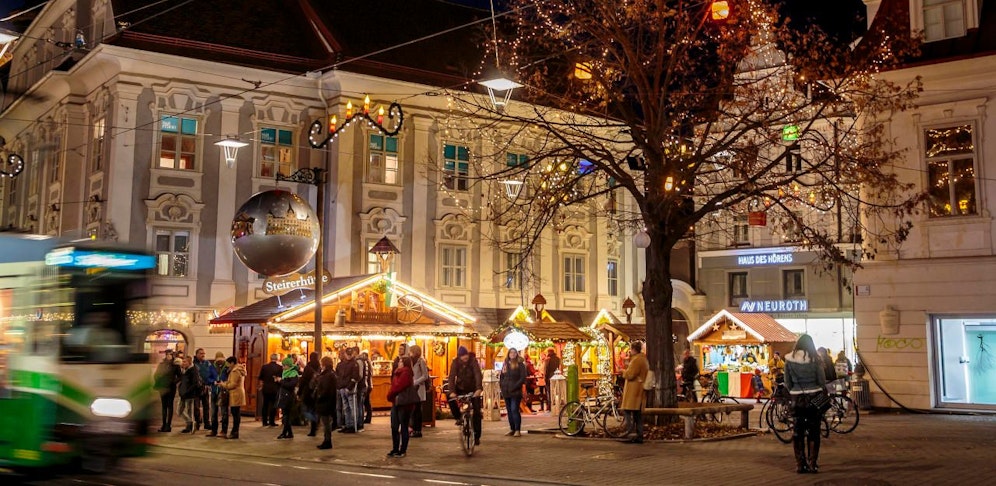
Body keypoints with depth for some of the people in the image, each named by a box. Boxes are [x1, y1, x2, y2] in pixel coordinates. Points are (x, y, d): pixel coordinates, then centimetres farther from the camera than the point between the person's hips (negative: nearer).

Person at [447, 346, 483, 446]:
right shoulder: (455, 362, -15)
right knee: (451, 399, -28)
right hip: (461, 388, 1)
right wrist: (452, 391, -38)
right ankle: (458, 418, -7)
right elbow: (452, 377, -23)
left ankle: (477, 436, 3)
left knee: (476, 411, -5)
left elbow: (478, 374, -30)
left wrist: (479, 388, -46)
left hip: (473, 389, -1)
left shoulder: (473, 360, -19)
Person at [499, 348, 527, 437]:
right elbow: (502, 376, 21)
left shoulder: (520, 365, -3)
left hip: (515, 392, -6)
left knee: (515, 410, -12)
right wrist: (501, 385, 5)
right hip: (506, 392, 6)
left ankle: (518, 430, -9)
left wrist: (514, 386, -15)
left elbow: (523, 378, -9)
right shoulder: (505, 364, 14)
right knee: (509, 411, 9)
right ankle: (512, 429, 15)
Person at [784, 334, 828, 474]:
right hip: (814, 398, -1)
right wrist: (822, 392, 13)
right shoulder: (815, 359, -6)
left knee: (797, 431, 9)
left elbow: (787, 383, 0)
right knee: (813, 431, 7)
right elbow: (822, 381, -4)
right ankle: (812, 464, 7)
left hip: (797, 398, 1)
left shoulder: (789, 360, -3)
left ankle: (800, 464, 10)